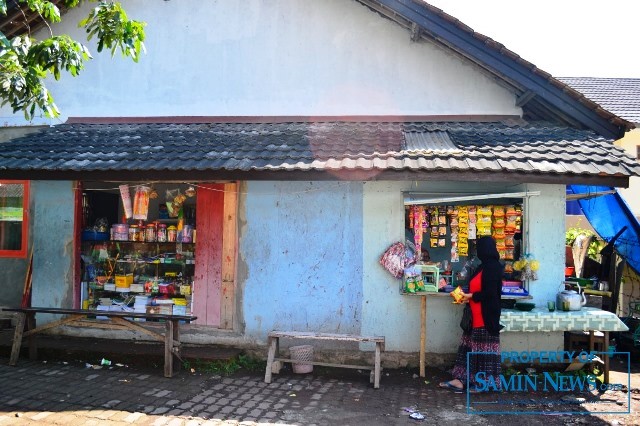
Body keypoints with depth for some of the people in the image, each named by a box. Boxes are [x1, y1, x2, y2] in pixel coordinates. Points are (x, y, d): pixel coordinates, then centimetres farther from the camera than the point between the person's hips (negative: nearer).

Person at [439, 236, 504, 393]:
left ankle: (486, 383, 10)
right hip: (477, 315, 10)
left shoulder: (492, 267, -17)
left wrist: (471, 296, -11)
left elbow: (490, 293, -22)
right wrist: (468, 296, 6)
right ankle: (460, 380, 9)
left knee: (484, 347, 0)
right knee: (470, 345, 7)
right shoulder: (485, 266, 13)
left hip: (486, 316, -10)